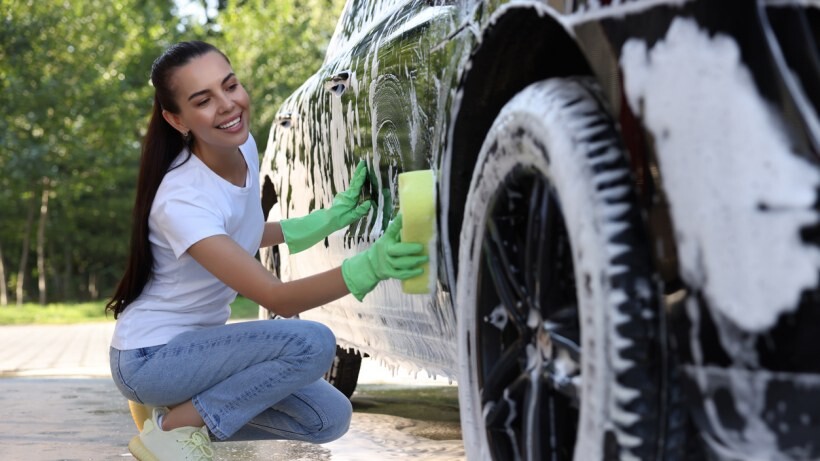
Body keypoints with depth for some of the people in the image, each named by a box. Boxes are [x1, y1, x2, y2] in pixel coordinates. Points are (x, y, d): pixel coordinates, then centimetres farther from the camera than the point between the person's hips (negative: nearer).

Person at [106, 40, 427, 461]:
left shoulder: (244, 146, -3)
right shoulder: (182, 200, -29)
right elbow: (276, 298, -33)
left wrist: (329, 218, 4)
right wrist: (369, 266, -48)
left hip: (198, 342, 8)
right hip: (149, 356, -8)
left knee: (329, 417, -4)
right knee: (312, 343, -27)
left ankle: (190, 412, 7)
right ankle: (173, 426, -13)